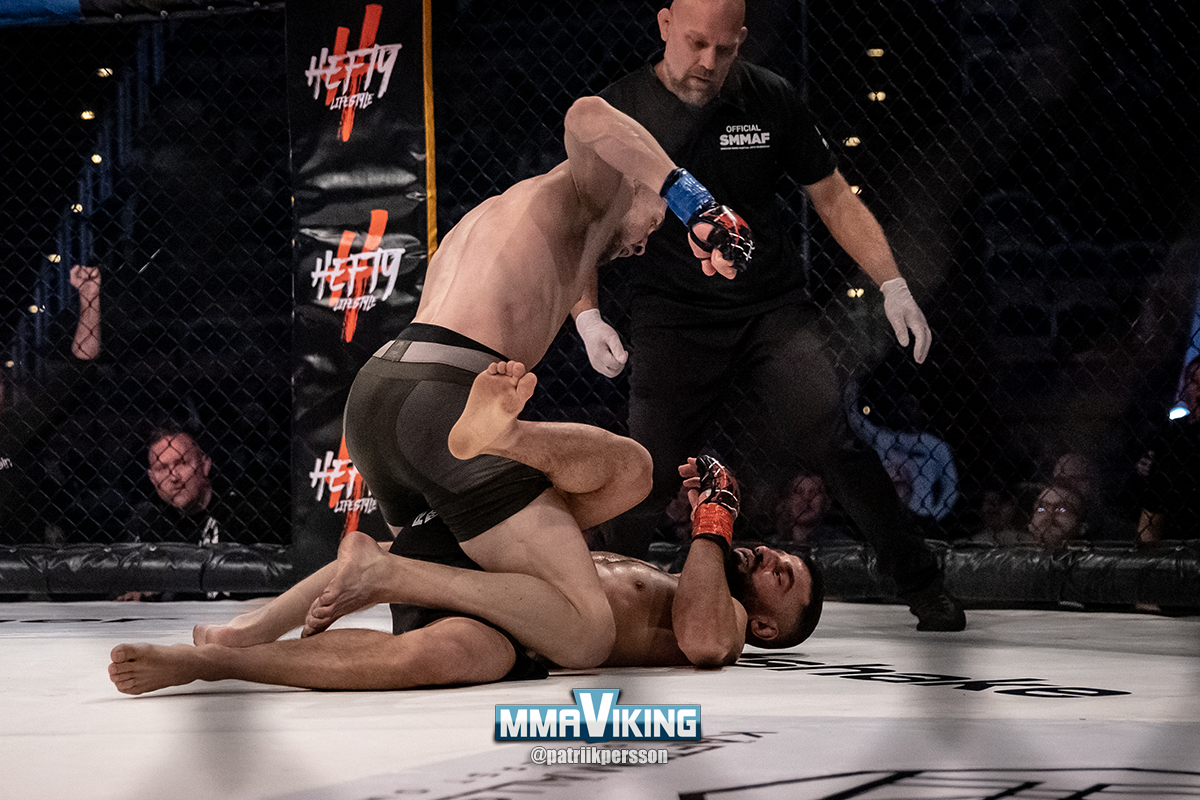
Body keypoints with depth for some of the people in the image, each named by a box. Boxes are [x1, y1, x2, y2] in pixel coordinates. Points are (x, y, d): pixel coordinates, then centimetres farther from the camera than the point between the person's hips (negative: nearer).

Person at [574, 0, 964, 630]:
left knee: (832, 443, -15)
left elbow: (833, 198, 9)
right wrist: (588, 316, -11)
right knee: (644, 481, -8)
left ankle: (924, 590, -6)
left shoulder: (769, 99, 0)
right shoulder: (618, 112, -3)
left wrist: (892, 287, 1)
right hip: (672, 323, -1)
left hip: (774, 311, 1)